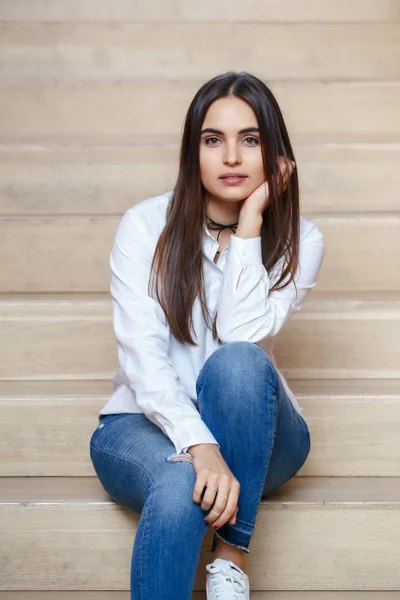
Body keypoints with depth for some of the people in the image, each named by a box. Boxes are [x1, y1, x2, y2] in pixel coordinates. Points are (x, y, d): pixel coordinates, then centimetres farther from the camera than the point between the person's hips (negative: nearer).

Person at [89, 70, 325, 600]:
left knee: (237, 362, -34)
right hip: (150, 424, -1)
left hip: (255, 435, 1)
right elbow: (141, 356, -17)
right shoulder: (146, 226, -6)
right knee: (181, 484, -37)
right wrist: (199, 445, -32)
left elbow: (244, 340, -21)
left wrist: (250, 221, -20)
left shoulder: (299, 241, -4)